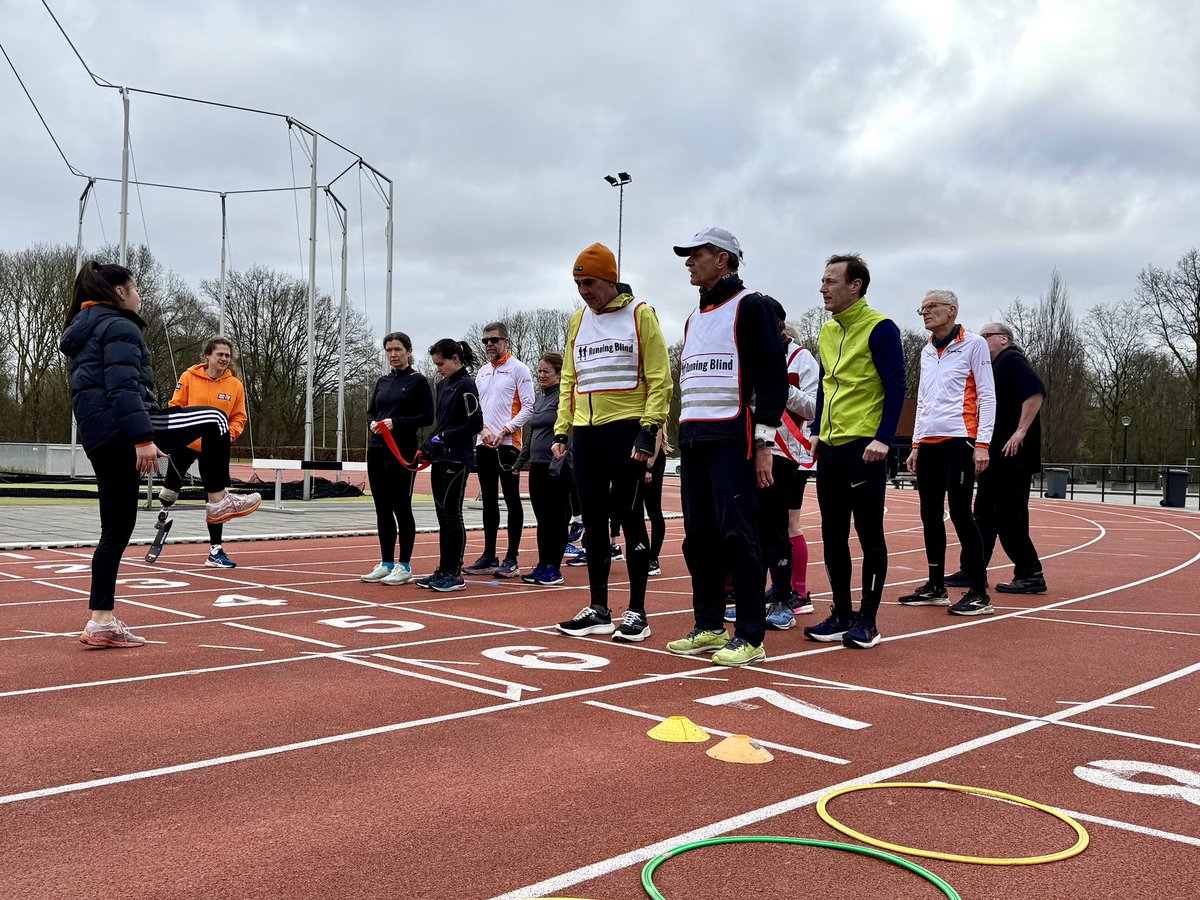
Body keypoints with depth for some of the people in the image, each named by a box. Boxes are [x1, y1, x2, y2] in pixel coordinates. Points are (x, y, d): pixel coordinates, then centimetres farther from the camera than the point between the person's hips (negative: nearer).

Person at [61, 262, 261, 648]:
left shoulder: (84, 330, 26)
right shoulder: (119, 326, -5)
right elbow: (124, 388, -18)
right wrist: (143, 438, -24)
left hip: (97, 438, 10)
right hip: (122, 425, -10)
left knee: (116, 530, 9)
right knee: (214, 419, 0)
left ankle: (101, 622, 9)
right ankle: (218, 500, 3)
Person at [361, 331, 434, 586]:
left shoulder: (418, 381, -3)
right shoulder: (382, 382, 15)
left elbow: (427, 417, -8)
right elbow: (370, 411, 20)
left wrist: (396, 422, -17)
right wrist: (373, 423, -3)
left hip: (402, 451, -6)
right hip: (377, 449, 6)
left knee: (401, 507, -3)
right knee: (382, 508, 8)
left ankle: (404, 566, 5)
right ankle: (386, 564, 16)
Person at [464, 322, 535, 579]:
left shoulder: (518, 369, -2)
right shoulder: (482, 371, 17)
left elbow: (528, 407, -8)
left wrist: (505, 431, -14)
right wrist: (483, 429, -1)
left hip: (508, 444, -7)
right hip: (484, 445, 7)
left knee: (511, 500, -3)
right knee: (489, 501, 9)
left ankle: (511, 559, 1)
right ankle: (489, 557, 14)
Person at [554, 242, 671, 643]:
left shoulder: (640, 315, -3)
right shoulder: (577, 321, 14)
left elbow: (659, 379, -8)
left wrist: (649, 429, -16)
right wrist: (561, 430, 11)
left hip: (626, 429, -6)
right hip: (586, 433, 6)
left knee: (629, 518, -1)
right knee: (593, 521, 9)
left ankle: (637, 613, 7)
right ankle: (598, 610, 18)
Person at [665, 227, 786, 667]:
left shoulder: (751, 306, -3)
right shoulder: (694, 318, 22)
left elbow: (773, 376, -10)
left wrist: (764, 443, -15)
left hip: (732, 440, -8)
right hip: (692, 440, 8)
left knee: (736, 534, -10)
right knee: (699, 536, 9)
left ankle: (750, 637, -4)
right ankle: (708, 627, 18)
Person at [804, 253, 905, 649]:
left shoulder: (879, 328, -8)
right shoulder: (828, 331, 14)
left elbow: (895, 386, -12)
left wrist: (883, 438, -20)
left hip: (863, 448, -8)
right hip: (830, 446, 8)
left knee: (869, 535, 0)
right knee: (833, 535, 10)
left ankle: (868, 620, 9)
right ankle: (841, 614, 20)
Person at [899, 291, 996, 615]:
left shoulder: (973, 344, -2)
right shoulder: (927, 352, 18)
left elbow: (987, 396, -6)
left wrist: (982, 443, -13)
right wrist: (916, 444, 18)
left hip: (959, 441, -7)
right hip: (928, 443, 7)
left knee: (959, 513, -9)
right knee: (930, 514, 8)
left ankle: (979, 594, -3)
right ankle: (936, 587, 19)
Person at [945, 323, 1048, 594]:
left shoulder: (1012, 360, -9)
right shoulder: (995, 367, 21)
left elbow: (1036, 393, -23)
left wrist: (1020, 432, -25)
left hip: (1011, 456, -10)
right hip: (995, 456, 10)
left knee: (1009, 516, -8)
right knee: (984, 513, 12)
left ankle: (1030, 576, -2)